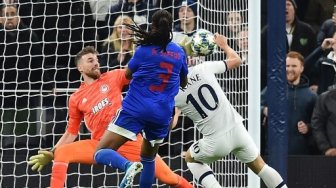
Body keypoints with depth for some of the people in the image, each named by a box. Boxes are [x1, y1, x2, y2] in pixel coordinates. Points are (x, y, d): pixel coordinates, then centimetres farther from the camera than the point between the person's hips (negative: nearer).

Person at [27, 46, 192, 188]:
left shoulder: (113, 77, 7)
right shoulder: (76, 99, 10)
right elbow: (71, 133, 15)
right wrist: (51, 153, 6)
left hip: (128, 141, -2)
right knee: (61, 153, -17)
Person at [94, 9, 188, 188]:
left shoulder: (145, 49, -4)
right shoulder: (179, 52, 7)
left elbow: (127, 74, 9)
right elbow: (184, 82, 22)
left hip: (135, 108, -5)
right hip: (162, 115, 5)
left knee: (101, 153, -7)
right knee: (148, 159, 26)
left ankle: (129, 166, -35)